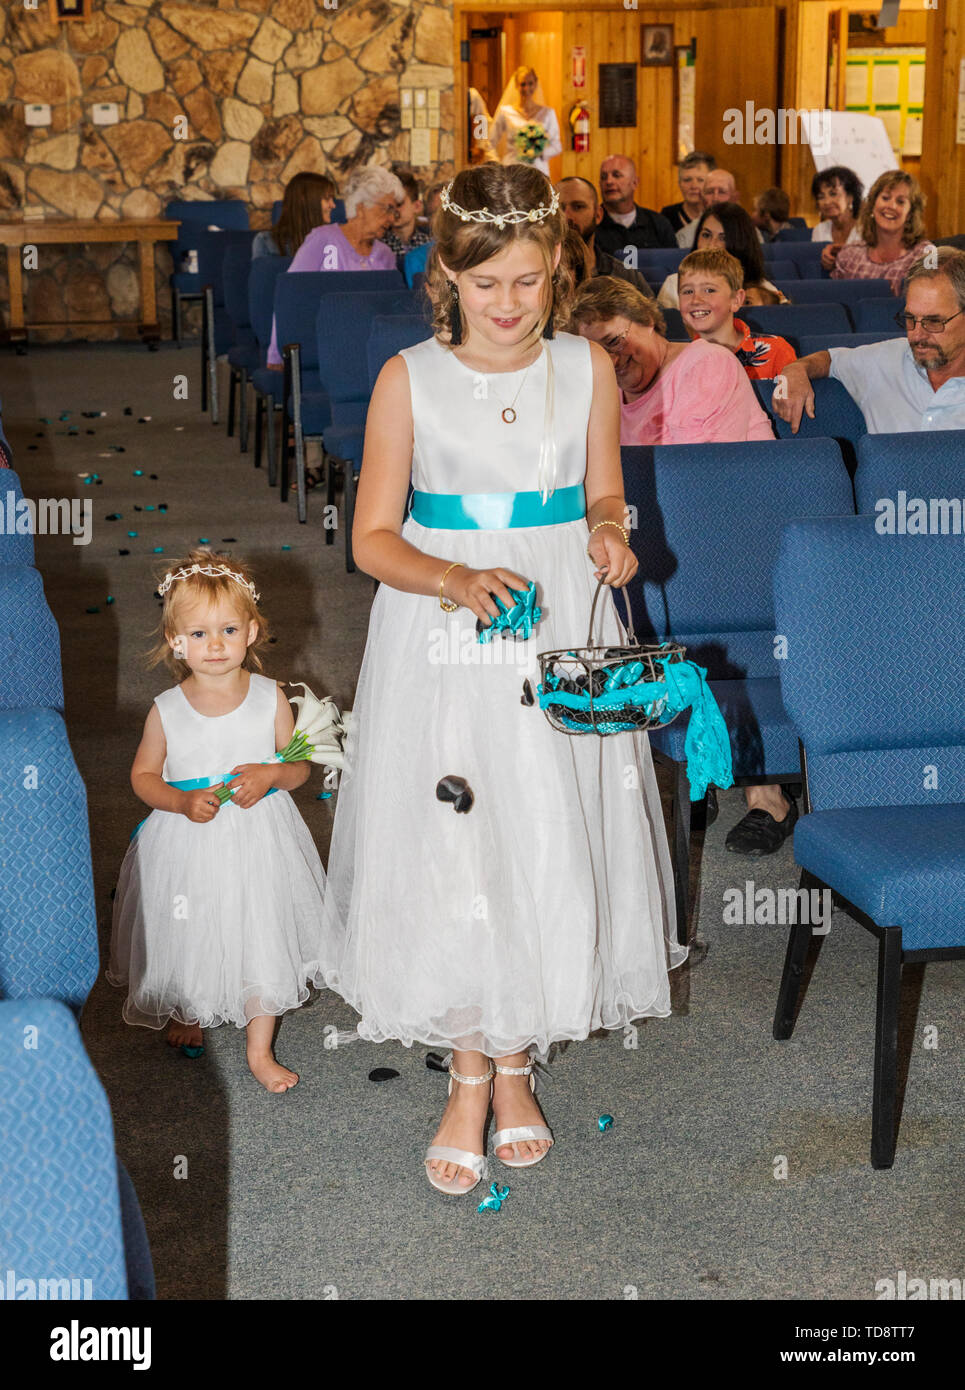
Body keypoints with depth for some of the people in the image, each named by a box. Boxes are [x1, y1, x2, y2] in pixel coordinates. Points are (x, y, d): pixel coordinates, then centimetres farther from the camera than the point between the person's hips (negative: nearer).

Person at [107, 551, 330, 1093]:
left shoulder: (270, 698, -8)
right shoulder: (167, 710, -10)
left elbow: (299, 767, 1)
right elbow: (144, 774, 2)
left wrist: (271, 774, -21)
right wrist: (184, 802, -16)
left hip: (258, 840, 0)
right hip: (188, 843, 0)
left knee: (262, 941, 6)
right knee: (187, 935, 15)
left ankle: (260, 1050, 26)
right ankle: (185, 1014, 47)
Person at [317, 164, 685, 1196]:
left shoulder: (587, 369, 2)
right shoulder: (409, 378, -4)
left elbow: (603, 503, 12)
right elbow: (373, 539, -4)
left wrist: (608, 540, -11)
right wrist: (454, 579, -23)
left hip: (560, 639, 2)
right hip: (442, 645, -2)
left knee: (550, 851, 6)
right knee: (452, 853, 1)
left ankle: (515, 1059, 28)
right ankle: (471, 1079, 20)